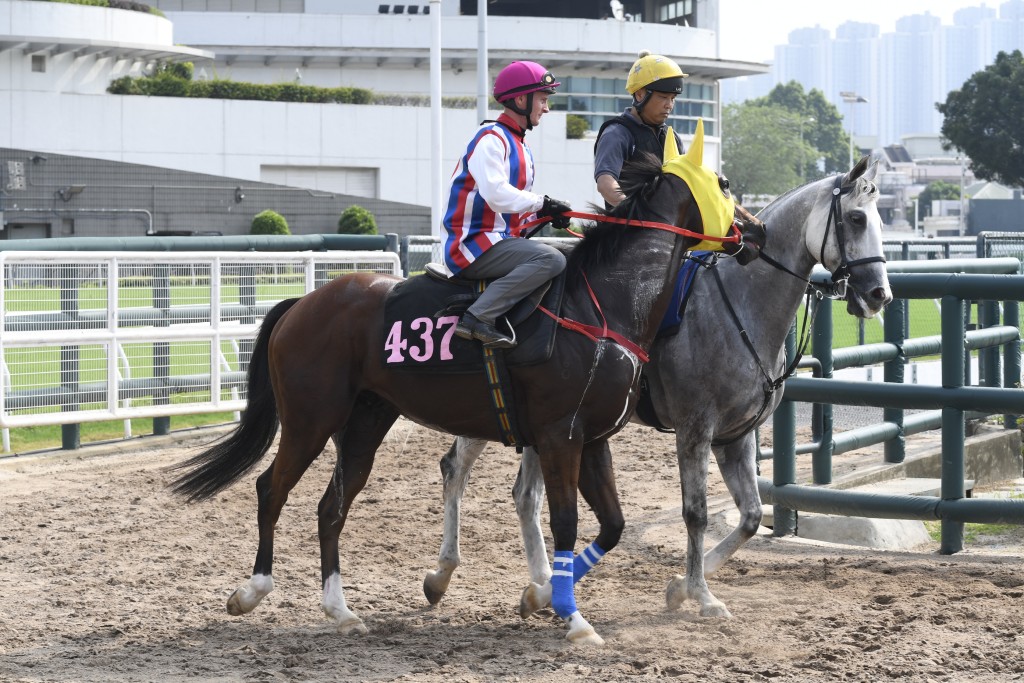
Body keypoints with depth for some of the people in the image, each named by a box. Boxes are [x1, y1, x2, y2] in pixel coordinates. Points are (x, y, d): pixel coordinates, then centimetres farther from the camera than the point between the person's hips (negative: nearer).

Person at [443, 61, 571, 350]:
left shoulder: (520, 147, 20)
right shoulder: (492, 139, -11)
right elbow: (496, 194, -25)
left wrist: (546, 215, 0)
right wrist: (541, 204, -16)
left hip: (499, 240, 10)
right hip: (473, 244, -10)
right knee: (551, 259, -27)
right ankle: (479, 317, -31)